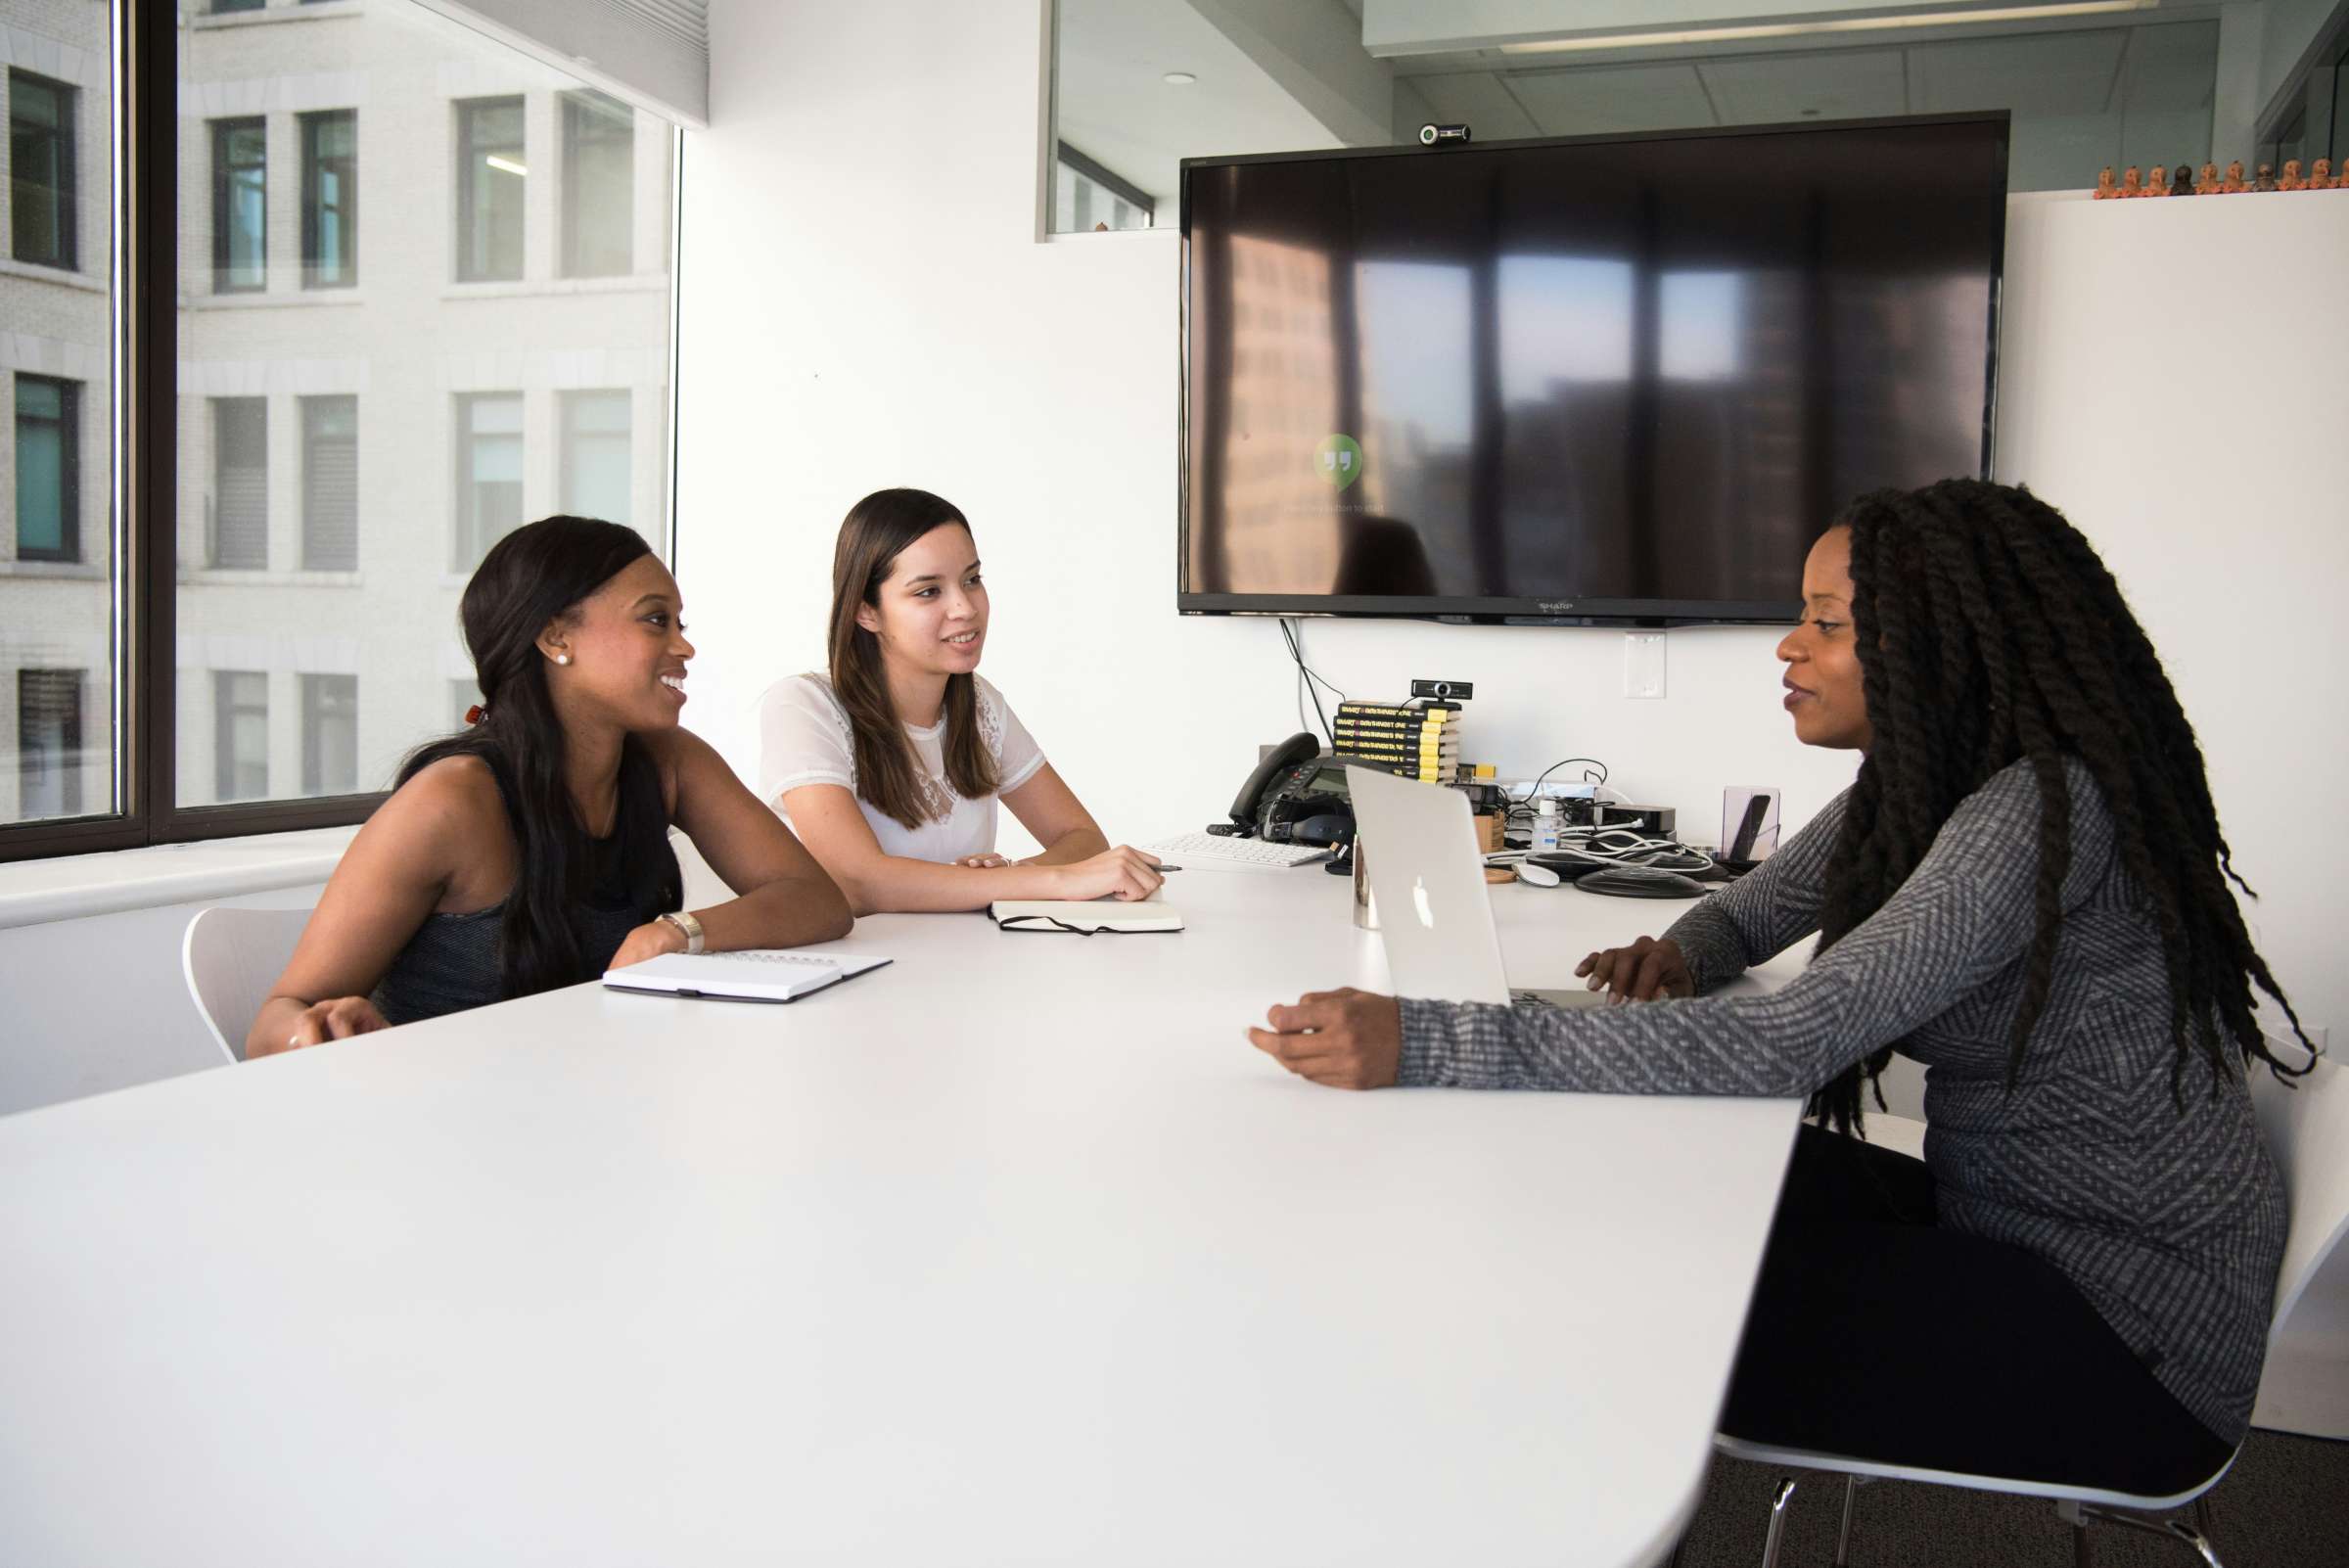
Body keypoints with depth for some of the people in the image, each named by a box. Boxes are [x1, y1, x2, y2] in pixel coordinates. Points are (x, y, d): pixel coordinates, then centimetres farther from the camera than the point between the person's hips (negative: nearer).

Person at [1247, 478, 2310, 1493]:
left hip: (2133, 1322, -8)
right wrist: (1678, 957, -11)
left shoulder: (2041, 810, -27)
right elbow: (1751, 912, 16)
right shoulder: (1915, 783, 2)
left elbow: (1786, 1045, -36)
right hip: (2007, 1223, 8)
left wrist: (1421, 1046, -41)